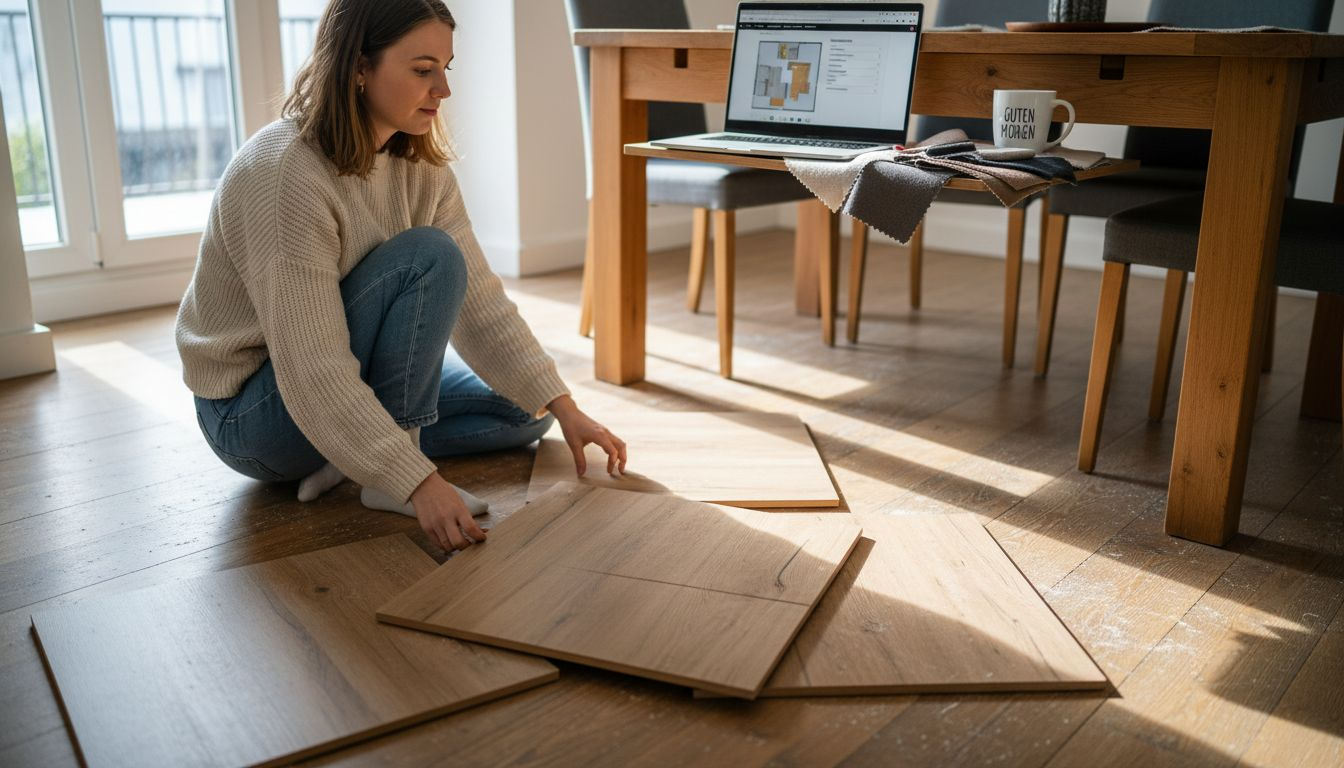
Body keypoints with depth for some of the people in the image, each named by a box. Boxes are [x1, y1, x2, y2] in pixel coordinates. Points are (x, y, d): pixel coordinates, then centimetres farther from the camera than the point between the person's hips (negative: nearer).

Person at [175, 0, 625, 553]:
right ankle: (382, 478, -18)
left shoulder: (421, 167, -4)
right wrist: (419, 483, -37)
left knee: (523, 411, 5)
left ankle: (351, 454, 0)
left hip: (346, 383, 8)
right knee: (428, 258, -28)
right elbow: (314, 373, -33)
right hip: (251, 413, -8)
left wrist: (562, 407, -13)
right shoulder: (283, 175, -29)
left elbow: (478, 301, -6)